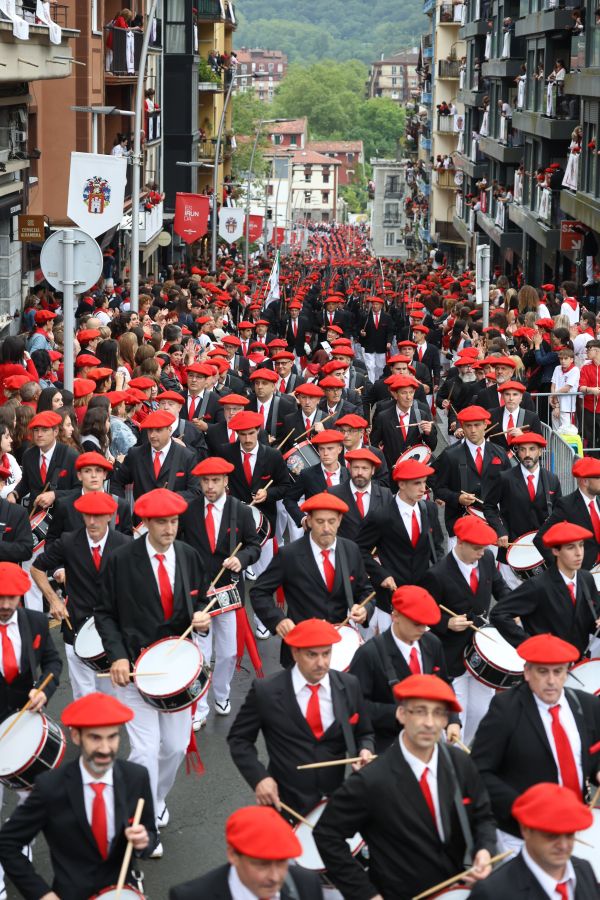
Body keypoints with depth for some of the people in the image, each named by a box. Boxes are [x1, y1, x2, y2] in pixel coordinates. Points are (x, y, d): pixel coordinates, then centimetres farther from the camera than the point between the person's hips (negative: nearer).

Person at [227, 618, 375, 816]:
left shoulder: (349, 686, -4)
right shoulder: (266, 691, -13)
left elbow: (363, 733, 9)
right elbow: (238, 738, -4)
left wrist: (365, 751, -13)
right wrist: (259, 777, -18)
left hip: (336, 801, 3)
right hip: (285, 804, -3)